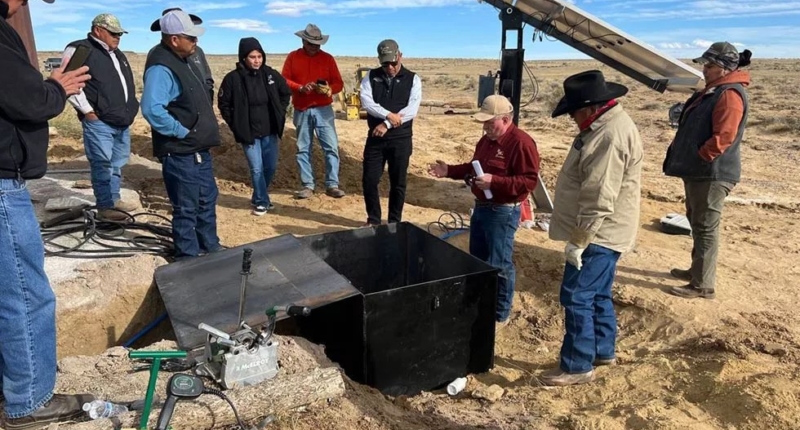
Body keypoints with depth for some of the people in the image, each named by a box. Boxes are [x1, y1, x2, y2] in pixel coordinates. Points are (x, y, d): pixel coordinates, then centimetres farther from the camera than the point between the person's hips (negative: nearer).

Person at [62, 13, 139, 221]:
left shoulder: (117, 54, 18)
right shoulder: (79, 50, -9)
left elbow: (128, 82, 28)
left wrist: (130, 108, 17)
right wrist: (87, 110, -16)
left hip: (122, 120, 8)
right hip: (99, 122, -8)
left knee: (117, 163, 16)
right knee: (102, 165, -3)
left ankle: (114, 198, 28)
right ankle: (105, 206, 6)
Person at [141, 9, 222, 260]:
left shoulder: (181, 60, 11)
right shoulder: (161, 67, -20)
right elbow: (152, 109, -33)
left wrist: (204, 134, 12)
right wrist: (182, 132, -23)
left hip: (199, 150, 10)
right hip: (180, 154, -10)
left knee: (207, 201, 20)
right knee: (186, 210, 2)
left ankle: (210, 249, 35)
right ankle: (188, 259, 16)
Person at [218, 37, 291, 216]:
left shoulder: (271, 74, -3)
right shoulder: (233, 78, -12)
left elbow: (286, 93, 13)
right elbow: (223, 104, -2)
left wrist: (280, 113, 7)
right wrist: (236, 125, -4)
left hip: (270, 131, 4)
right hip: (248, 133, -3)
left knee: (270, 167, 10)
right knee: (256, 168, -2)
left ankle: (259, 197, 31)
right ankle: (261, 202, 15)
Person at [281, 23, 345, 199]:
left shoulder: (327, 58, 5)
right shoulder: (292, 57, 4)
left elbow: (339, 83, 2)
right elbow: (284, 80, -1)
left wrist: (330, 89, -20)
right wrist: (300, 88, -17)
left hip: (323, 110, 0)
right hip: (301, 111, 1)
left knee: (331, 147, -6)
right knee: (303, 149, 4)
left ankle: (332, 185, 0)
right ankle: (307, 186, 13)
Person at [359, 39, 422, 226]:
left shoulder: (412, 79, 0)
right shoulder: (371, 77, 5)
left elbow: (412, 110, -11)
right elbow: (366, 102, -10)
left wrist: (387, 124, -17)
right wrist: (388, 115, -22)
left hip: (401, 139, -1)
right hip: (375, 137, 2)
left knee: (398, 183, 7)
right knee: (369, 180, 3)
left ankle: (394, 222, 21)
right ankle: (373, 220, 20)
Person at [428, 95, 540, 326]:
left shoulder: (521, 143, -19)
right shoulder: (487, 140, 11)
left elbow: (529, 181, -24)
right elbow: (474, 168, 21)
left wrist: (494, 182, -30)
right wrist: (449, 171, 7)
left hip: (503, 212, -10)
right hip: (481, 207, 10)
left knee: (499, 264, -1)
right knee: (477, 259, 19)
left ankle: (500, 315, 15)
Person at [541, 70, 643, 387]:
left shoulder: (612, 136, -24)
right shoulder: (606, 124, 11)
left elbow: (600, 200, -27)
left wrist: (579, 240, -21)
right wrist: (581, 237, 22)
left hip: (600, 235, -11)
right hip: (603, 234, 11)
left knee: (577, 297, -4)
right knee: (598, 295, 19)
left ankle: (577, 366, 8)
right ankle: (603, 351, 34)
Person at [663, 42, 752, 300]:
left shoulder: (730, 94, -17)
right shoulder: (714, 90, 16)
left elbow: (723, 137, -25)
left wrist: (697, 158, -17)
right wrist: (689, 160, 14)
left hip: (712, 174, -11)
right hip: (699, 171, 11)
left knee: (706, 228, -4)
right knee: (697, 223, 19)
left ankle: (702, 285, 4)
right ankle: (697, 271, 33)